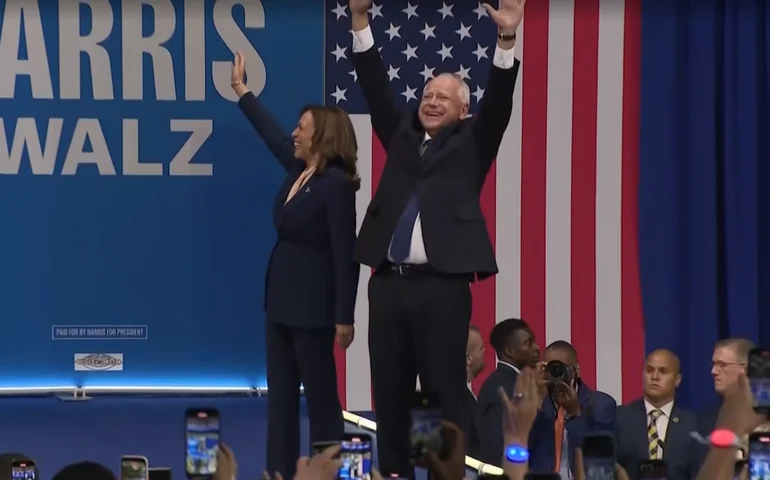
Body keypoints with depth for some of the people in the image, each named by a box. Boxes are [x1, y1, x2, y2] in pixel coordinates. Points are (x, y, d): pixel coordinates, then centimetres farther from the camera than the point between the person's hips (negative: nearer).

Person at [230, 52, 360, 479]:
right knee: (280, 395, 9)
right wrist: (241, 90, 35)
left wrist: (344, 317, -19)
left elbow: (345, 254, -17)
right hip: (281, 297, 9)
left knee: (320, 396, -2)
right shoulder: (297, 171, 8)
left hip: (312, 303, -9)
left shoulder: (336, 184, -16)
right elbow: (270, 132, 26)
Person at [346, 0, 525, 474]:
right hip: (389, 282, 4)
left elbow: (499, 103, -5)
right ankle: (393, 476, 15)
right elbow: (376, 87, 12)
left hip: (442, 285, -4)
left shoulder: (471, 143, 8)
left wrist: (507, 39, -18)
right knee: (389, 395, 7)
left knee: (447, 394, -3)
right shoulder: (403, 134, 17)